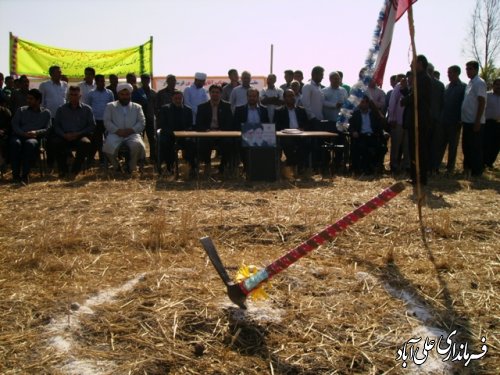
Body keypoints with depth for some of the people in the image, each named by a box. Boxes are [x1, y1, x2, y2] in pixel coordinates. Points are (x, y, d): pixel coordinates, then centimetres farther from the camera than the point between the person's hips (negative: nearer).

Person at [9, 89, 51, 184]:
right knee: (15, 143, -35)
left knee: (30, 143, -39)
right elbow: (14, 125, 10)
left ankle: (25, 175, -38)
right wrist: (24, 133, -10)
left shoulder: (46, 113, 18)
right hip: (19, 136, 2)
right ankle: (15, 174, -32)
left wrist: (36, 132, -13)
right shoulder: (21, 110, 23)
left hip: (35, 138, -2)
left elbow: (48, 129, 7)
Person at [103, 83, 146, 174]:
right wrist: (118, 131, -12)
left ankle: (131, 167, -11)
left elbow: (142, 122, 8)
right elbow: (107, 122, 6)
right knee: (109, 145, -35)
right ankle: (116, 167, -9)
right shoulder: (110, 106, 18)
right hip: (115, 134, 0)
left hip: (132, 134, 0)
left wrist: (131, 130, -10)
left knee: (137, 145, -35)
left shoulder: (137, 107, 21)